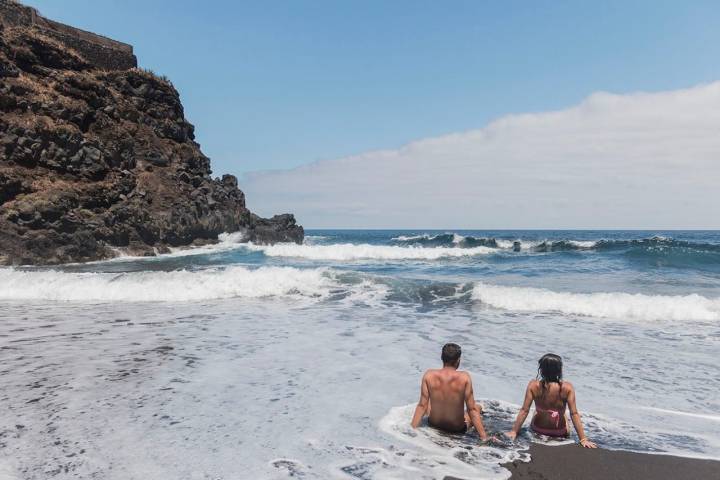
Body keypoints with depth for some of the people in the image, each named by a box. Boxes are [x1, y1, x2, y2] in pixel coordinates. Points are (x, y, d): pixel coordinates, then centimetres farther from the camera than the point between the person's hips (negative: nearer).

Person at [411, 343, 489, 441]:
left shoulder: (429, 375, -17)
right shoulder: (464, 377, -21)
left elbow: (422, 406, -12)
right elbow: (472, 409, -19)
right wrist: (484, 437, -12)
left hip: (434, 425, 2)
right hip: (457, 429, -2)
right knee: (478, 408, 28)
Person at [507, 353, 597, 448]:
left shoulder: (533, 385, -22)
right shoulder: (567, 388, -23)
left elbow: (524, 411, -20)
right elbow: (574, 414, -23)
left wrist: (514, 432, -12)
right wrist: (583, 439, -16)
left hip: (537, 429, 0)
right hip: (560, 432, 0)